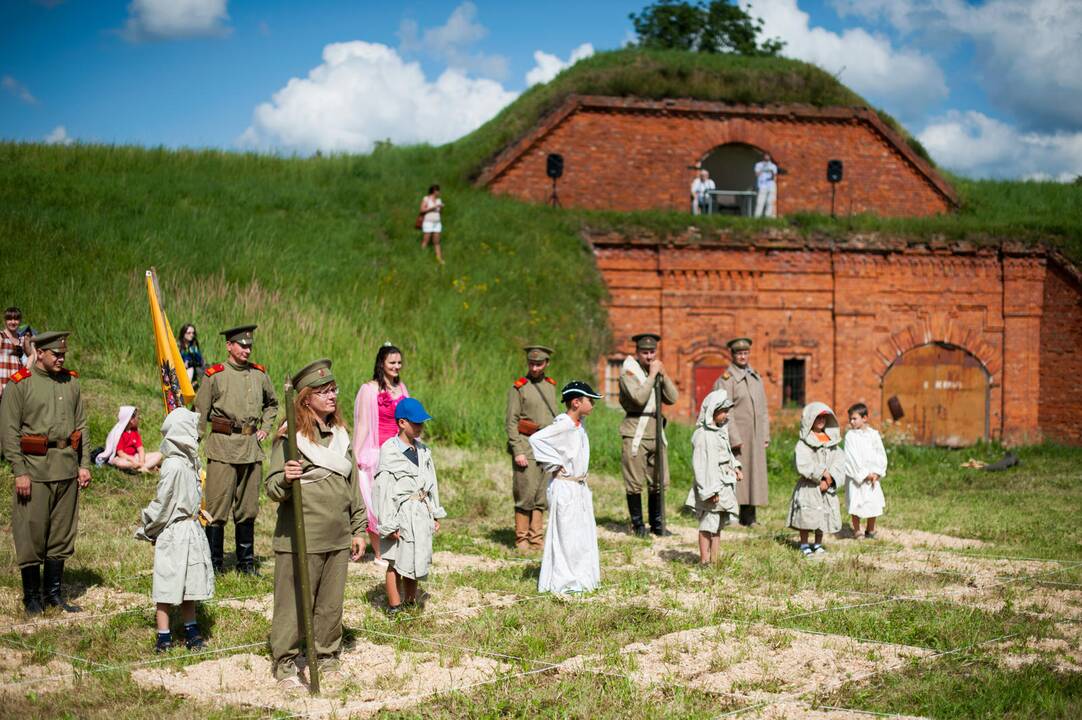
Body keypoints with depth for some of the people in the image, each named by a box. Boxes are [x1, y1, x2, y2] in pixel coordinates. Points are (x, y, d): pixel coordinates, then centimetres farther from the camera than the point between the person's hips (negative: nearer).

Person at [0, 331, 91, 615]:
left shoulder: (71, 382, 10)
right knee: (32, 533, -1)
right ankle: (32, 596, 12)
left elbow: (81, 425, 14)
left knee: (62, 533, 9)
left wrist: (84, 464, 7)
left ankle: (55, 593, 19)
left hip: (67, 469, 5)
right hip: (35, 469, -5)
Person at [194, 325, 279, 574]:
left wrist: (265, 427, 15)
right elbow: (200, 415, 0)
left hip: (252, 447, 4)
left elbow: (272, 404, 29)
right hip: (222, 445, -4)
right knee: (217, 507, -5)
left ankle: (246, 562, 20)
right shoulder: (214, 375, -2)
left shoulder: (259, 374, 10)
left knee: (247, 508, 11)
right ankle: (214, 562, 4)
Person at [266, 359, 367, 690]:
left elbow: (353, 485, 19)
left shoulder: (341, 434, 12)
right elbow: (272, 488, -10)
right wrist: (285, 480, -33)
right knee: (294, 602, 0)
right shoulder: (291, 435, -8)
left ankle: (327, 656, 29)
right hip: (300, 538, -6)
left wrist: (359, 529, 17)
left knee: (331, 603, 13)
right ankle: (285, 663, 14)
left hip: (338, 538, 6)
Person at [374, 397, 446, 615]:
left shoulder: (423, 450, 9)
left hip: (421, 513, 6)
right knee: (396, 563, 3)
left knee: (416, 562, 14)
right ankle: (394, 609, 11)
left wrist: (435, 515, 14)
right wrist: (389, 524, -15)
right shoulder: (389, 452, -11)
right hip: (401, 514, -6)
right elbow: (383, 489, -13)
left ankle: (410, 605, 26)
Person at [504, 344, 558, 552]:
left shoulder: (550, 386, 13)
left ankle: (536, 539, 11)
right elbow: (511, 422, -8)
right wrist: (517, 451, -15)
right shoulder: (518, 387, -4)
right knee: (526, 494, -6)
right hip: (526, 445, -6)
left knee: (541, 497, 6)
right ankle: (522, 540, 0)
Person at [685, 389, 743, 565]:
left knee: (718, 525, 14)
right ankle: (704, 561, 3)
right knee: (708, 524, -3)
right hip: (711, 486, -9)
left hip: (724, 484, 9)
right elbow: (701, 465, -20)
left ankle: (714, 560, 21)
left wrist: (735, 467, 7)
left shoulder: (721, 430, 10)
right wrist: (710, 490, -21)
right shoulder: (703, 435, -18)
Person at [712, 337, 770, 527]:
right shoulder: (726, 379, -7)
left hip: (755, 436, 7)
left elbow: (763, 409, 17)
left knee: (754, 473, 7)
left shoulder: (756, 378, 15)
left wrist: (765, 435, 11)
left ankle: (749, 516, 12)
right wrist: (735, 439, -17)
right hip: (736, 434, -7)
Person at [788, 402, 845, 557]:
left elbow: (839, 462, -1)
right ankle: (804, 545, 9)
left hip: (826, 487, 4)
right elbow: (803, 465, -18)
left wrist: (829, 479, -15)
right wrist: (822, 472, -18)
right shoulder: (804, 443, -6)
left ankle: (818, 544, 22)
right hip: (808, 486, -4)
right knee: (807, 515, -4)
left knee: (824, 515, 8)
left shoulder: (832, 440, 7)